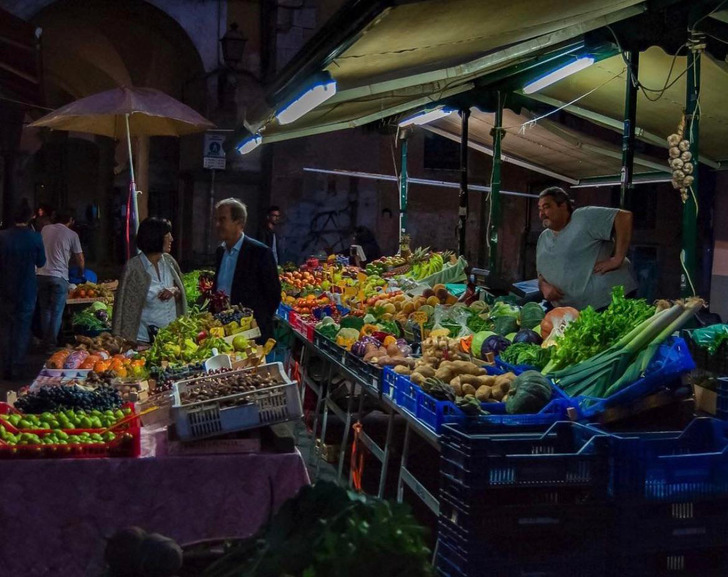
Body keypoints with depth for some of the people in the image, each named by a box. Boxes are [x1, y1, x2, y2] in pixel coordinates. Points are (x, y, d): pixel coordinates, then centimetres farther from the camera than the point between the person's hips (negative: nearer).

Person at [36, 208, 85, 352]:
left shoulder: (45, 229, 9)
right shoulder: (72, 235, -2)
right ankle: (51, 344, 4)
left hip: (42, 274, 4)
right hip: (59, 276, -4)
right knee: (56, 312, 4)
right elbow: (80, 260, 1)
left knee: (45, 310, 14)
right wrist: (81, 273, 21)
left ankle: (45, 342, 18)